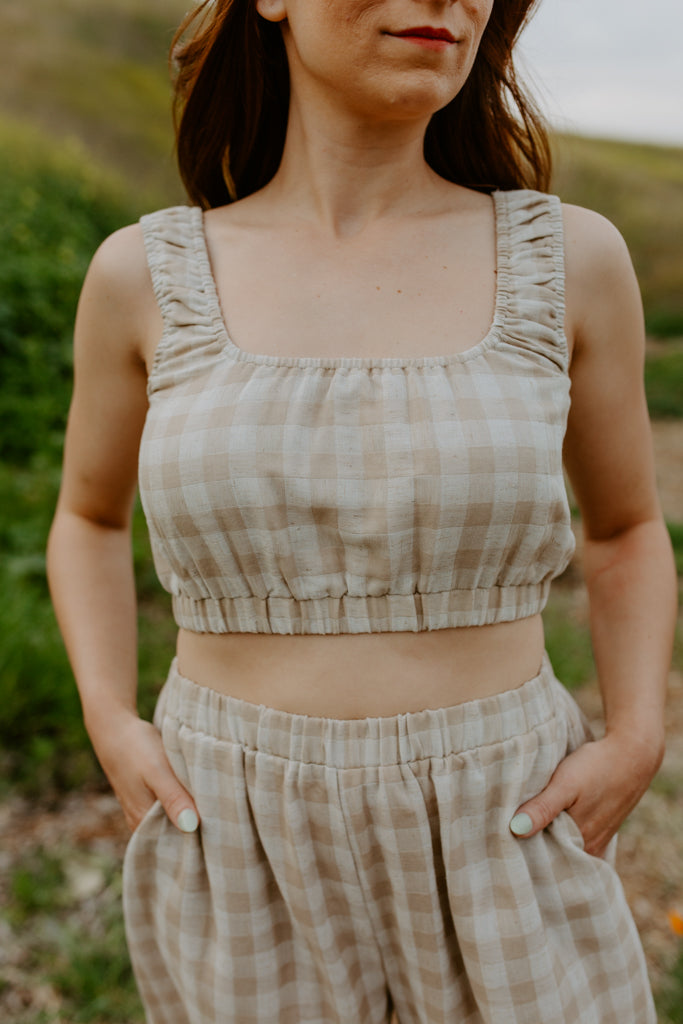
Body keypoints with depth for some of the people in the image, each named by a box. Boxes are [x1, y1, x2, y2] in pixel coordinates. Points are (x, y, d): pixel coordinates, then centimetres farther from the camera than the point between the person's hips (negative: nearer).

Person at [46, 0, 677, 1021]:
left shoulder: (569, 258, -4)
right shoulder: (148, 273, -4)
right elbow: (90, 516, 12)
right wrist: (110, 727, -3)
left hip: (502, 843, 1)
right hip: (241, 855, 1)